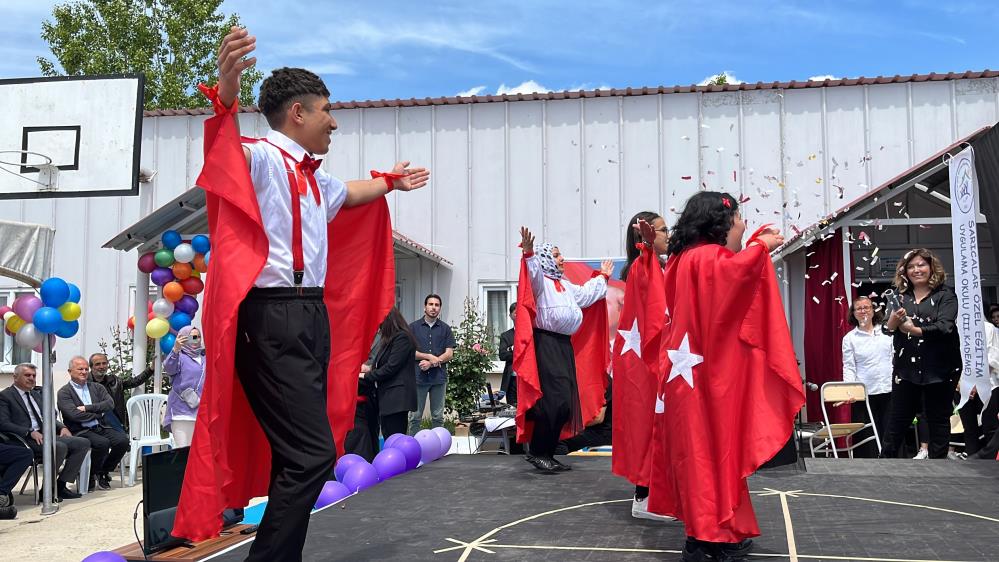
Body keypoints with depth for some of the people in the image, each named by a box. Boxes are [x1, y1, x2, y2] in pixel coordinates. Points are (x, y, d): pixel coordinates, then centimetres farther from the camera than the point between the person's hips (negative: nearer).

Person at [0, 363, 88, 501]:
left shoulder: (36, 394, 25)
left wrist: (61, 427, 5)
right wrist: (30, 433, -23)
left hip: (46, 435, 8)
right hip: (26, 440, -8)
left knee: (83, 443, -10)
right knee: (60, 447, -34)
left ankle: (60, 485, -9)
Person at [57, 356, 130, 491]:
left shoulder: (97, 387, 17)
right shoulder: (64, 392, 2)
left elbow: (110, 404, 1)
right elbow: (74, 414, -13)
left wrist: (87, 408, -10)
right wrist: (98, 413, -4)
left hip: (101, 428, 5)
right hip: (80, 431, -5)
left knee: (123, 440, -20)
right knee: (103, 443, -32)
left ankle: (103, 472, 2)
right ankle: (91, 475, -5)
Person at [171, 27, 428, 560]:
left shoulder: (313, 176, 20)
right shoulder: (262, 157, -8)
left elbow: (347, 194, 42)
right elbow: (230, 151, -31)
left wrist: (391, 181, 58)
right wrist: (224, 97, -51)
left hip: (312, 316, 10)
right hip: (275, 321, -10)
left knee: (300, 452, 13)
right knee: (312, 453, -15)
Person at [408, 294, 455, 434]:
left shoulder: (445, 328, 8)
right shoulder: (413, 327, 6)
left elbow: (449, 354, 1)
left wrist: (431, 363, -11)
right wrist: (429, 356, -11)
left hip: (439, 377, 1)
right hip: (418, 376, -1)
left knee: (438, 417, 6)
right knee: (415, 417, 2)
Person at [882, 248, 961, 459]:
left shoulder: (945, 295, -1)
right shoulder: (900, 296, 9)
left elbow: (944, 327, -17)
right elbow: (888, 328, -1)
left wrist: (914, 330, -30)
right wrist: (895, 316, -23)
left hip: (939, 369, -2)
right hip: (906, 368, 3)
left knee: (938, 419, 6)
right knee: (898, 419, 6)